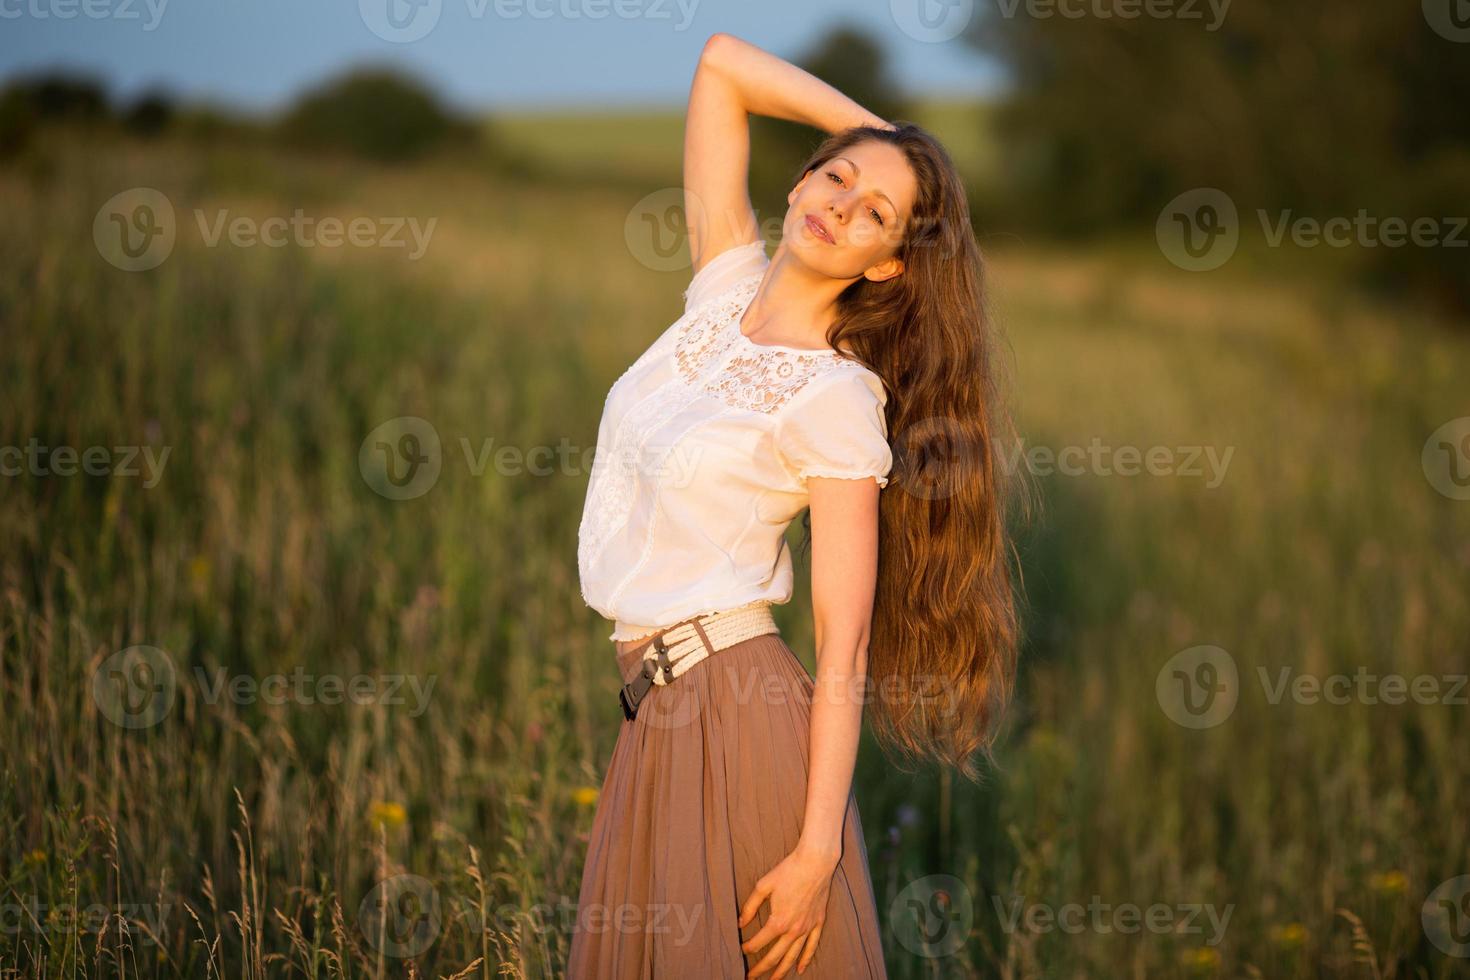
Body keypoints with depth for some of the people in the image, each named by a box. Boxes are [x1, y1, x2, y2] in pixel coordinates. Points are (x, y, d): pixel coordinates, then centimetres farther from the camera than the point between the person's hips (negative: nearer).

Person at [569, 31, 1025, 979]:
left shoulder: (840, 403, -11)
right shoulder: (727, 286, 6)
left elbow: (845, 658, -14)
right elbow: (722, 61, 11)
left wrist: (818, 848, -19)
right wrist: (882, 136, 9)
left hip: (743, 727, -7)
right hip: (659, 729, 7)